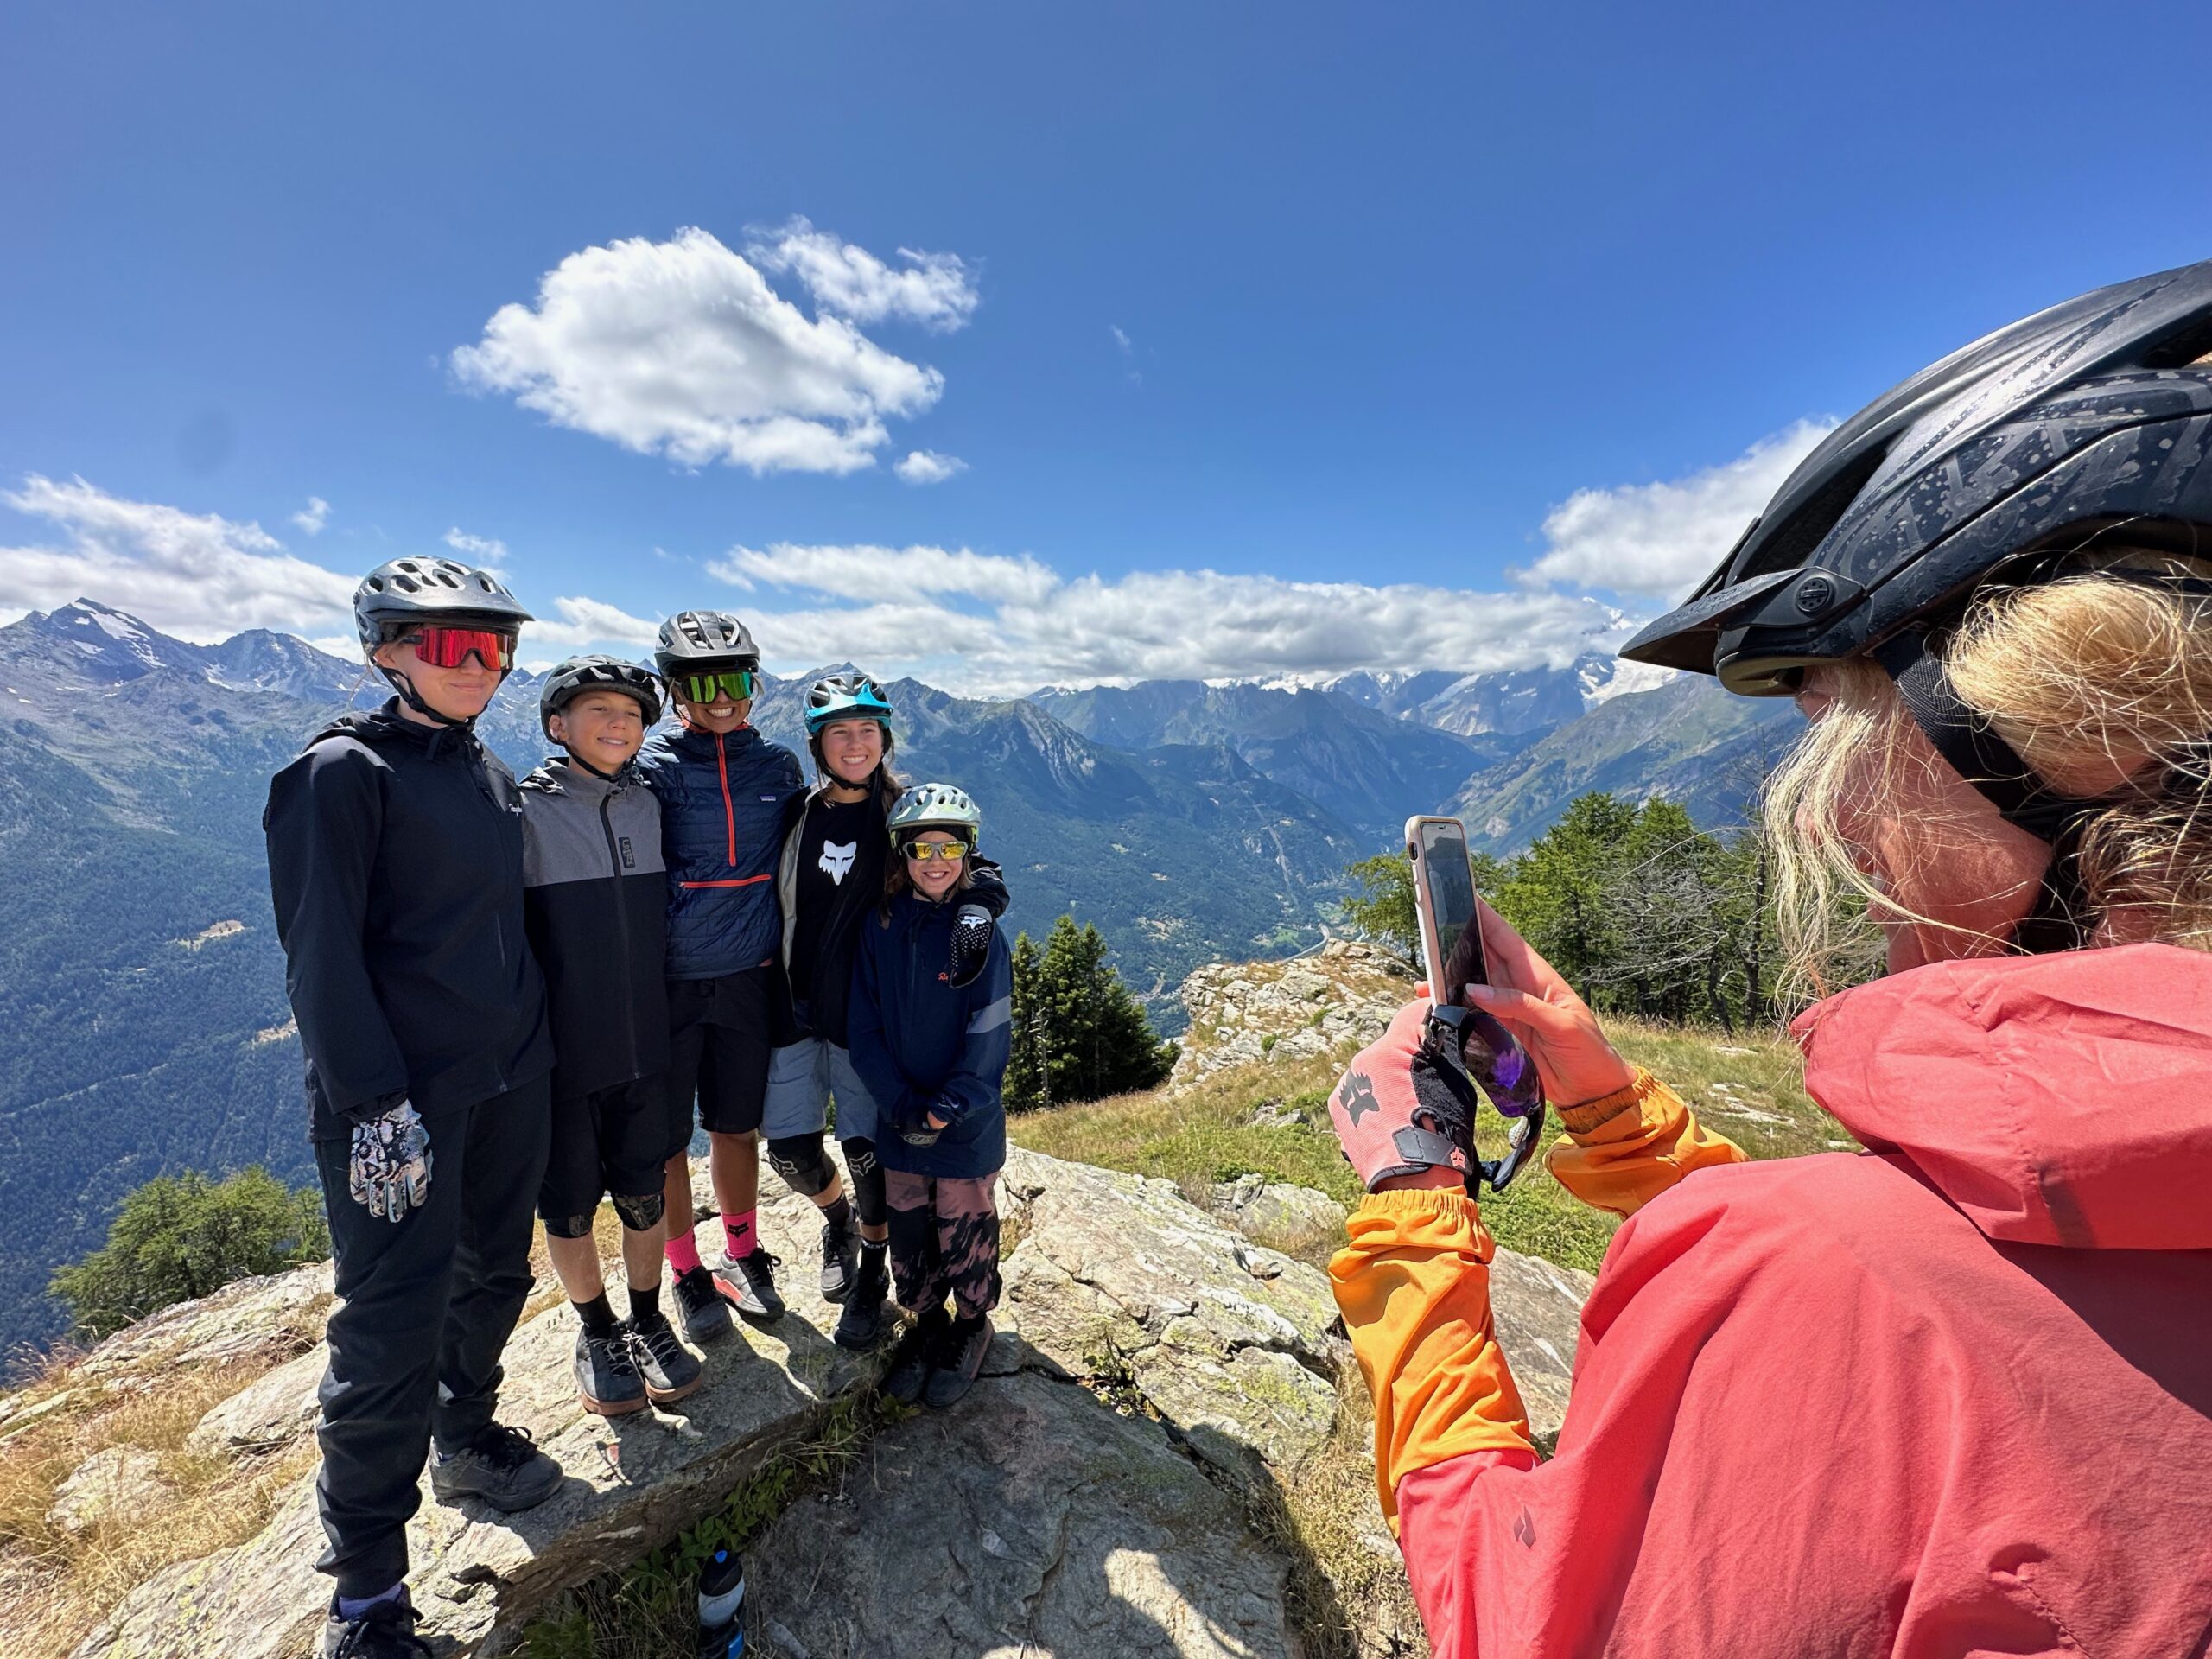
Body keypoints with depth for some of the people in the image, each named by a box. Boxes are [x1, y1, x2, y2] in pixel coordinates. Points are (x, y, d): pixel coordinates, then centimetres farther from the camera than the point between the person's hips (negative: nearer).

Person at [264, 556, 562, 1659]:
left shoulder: (492, 777, 11)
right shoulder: (344, 772, -10)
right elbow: (321, 952, -15)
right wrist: (375, 1103, -19)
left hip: (510, 1079, 7)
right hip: (402, 1095, -7)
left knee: (494, 1273, 19)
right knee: (394, 1322, 0)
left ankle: (465, 1437, 44)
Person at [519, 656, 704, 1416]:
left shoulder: (646, 806, 4)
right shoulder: (524, 814, -11)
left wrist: (675, 1024, 17)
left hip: (643, 1043, 4)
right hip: (561, 1054, -3)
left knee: (644, 1194, 14)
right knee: (569, 1204, 13)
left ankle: (647, 1322, 35)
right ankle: (596, 1332, 35)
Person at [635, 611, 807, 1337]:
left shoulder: (779, 766, 4)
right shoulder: (647, 765, -6)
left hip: (747, 978, 2)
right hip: (664, 983, -2)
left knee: (737, 1127, 15)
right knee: (664, 1137, 9)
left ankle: (744, 1258, 34)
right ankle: (689, 1277, 29)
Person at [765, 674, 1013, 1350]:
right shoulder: (799, 815, 2)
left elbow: (982, 875, -10)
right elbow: (775, 907, 13)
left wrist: (974, 910, -32)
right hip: (798, 1011, 3)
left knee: (866, 1150, 5)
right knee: (789, 1150, 5)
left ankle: (873, 1274, 32)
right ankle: (837, 1219, 39)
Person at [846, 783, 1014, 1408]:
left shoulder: (980, 933, -12)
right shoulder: (879, 927, -4)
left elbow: (989, 1035, -14)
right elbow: (863, 1026, -4)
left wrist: (945, 1109, -18)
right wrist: (901, 1103, -13)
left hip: (967, 1121, -2)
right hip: (899, 1117, 3)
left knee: (965, 1229, 13)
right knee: (908, 1229, 16)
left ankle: (971, 1324, 39)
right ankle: (925, 1318, 43)